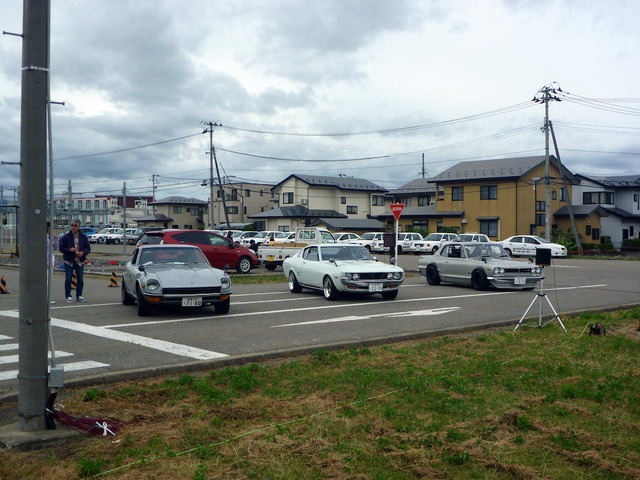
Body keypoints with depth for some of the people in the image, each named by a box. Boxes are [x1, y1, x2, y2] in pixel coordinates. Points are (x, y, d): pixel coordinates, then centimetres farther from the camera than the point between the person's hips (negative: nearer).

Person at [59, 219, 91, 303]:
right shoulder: (66, 236, -1)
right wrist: (69, 249, -19)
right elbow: (61, 248, -1)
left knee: (80, 279, 6)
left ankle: (79, 295, 19)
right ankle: (68, 296, 7)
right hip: (69, 261, -2)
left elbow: (88, 248, 7)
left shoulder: (83, 237, 5)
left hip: (80, 261, 2)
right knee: (68, 279, -2)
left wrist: (83, 252, -14)